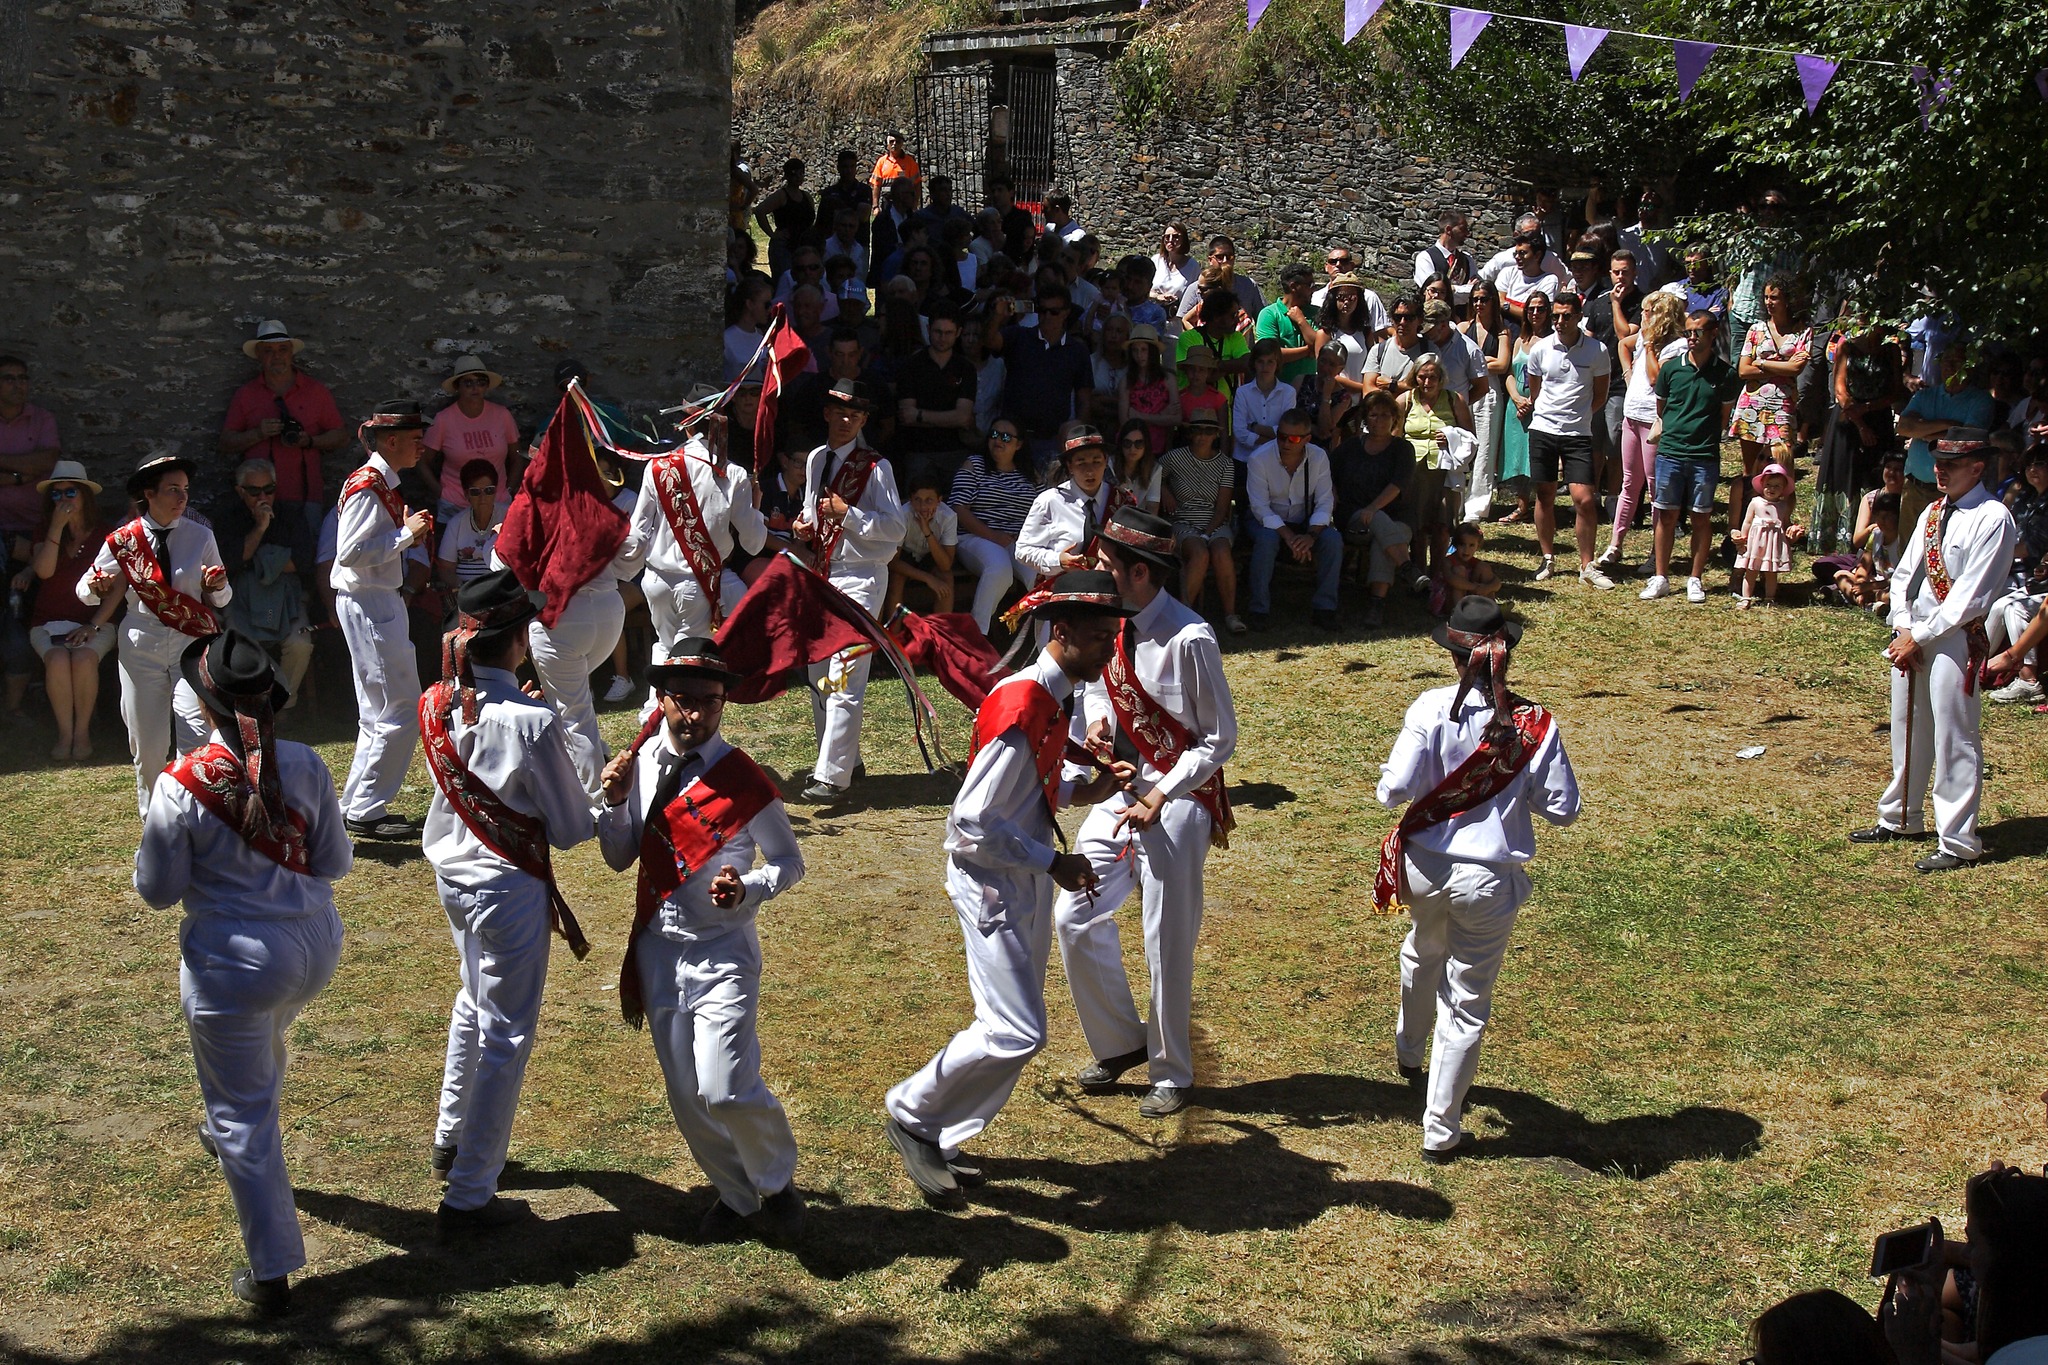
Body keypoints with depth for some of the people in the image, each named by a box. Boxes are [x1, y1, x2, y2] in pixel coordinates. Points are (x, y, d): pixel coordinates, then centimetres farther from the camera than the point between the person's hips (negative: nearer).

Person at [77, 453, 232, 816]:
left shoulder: (200, 537, 2)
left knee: (197, 734, -16)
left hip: (191, 643, 0)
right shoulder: (123, 541, -1)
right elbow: (85, 592, 7)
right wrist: (96, 586, -16)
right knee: (147, 742, 5)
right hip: (141, 645, 0)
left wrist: (217, 586, -16)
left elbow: (221, 600, 7)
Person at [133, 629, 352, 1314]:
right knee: (263, 1047, 36)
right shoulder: (305, 766, -9)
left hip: (234, 962, -5)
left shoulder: (182, 785, -19)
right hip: (314, 947, 5)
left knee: (241, 1114, 8)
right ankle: (231, 1138, 63)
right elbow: (335, 863, 0)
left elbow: (158, 890, -9)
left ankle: (271, 1272, 14)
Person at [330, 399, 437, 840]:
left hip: (381, 603, 11)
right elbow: (350, 553, -25)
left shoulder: (385, 485, 14)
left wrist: (411, 536, 5)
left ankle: (357, 806, 22)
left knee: (378, 712, 15)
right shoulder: (366, 486, -17)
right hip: (367, 605, -11)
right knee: (401, 709, -8)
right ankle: (366, 810, -3)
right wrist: (406, 534, -20)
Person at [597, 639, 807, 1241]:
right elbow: (619, 859, 8)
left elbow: (789, 863, -3)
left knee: (725, 1089, -15)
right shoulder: (641, 761, 1)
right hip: (658, 949, 5)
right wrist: (615, 801, -9)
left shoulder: (744, 780, -13)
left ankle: (777, 1184, 13)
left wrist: (747, 889, -23)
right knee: (685, 1094, 11)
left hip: (723, 951, -5)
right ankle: (734, 1195, 33)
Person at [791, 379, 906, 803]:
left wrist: (848, 514, -20)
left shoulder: (873, 467, -9)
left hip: (859, 579, -8)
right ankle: (843, 758, 28)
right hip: (820, 574, 8)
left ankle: (833, 776, -15)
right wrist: (803, 527, 4)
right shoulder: (815, 460, 12)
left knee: (844, 678, -13)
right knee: (818, 675, 14)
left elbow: (895, 528, -13)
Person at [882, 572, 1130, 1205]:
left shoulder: (1057, 698, 5)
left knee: (1016, 1028, 14)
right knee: (1016, 1032, -10)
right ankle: (911, 1114, 9)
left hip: (1028, 879, 10)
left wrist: (1079, 792, 3)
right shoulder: (1020, 709, -25)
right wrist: (1053, 862, -20)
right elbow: (970, 825, -25)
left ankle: (935, 1141, 25)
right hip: (991, 882, -10)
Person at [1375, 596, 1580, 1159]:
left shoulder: (1431, 709, -15)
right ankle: (1440, 1131, 17)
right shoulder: (1535, 725, -11)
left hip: (1426, 869, 2)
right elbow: (1563, 808, -6)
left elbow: (1395, 789, -19)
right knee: (1466, 1005, 9)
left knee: (1425, 950, 34)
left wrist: (1388, 775, 4)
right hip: (1489, 881, -2)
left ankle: (1408, 1054, 59)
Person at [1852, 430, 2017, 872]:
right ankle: (1899, 819, 34)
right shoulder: (1933, 512, 13)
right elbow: (1905, 573, 13)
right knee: (1907, 730, 19)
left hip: (1956, 638, -8)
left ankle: (1958, 843, 2)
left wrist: (1919, 637, -15)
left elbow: (1970, 596, -17)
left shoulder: (1992, 519, -13)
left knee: (1954, 739, -4)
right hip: (1911, 636, 8)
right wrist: (1902, 629, -1)